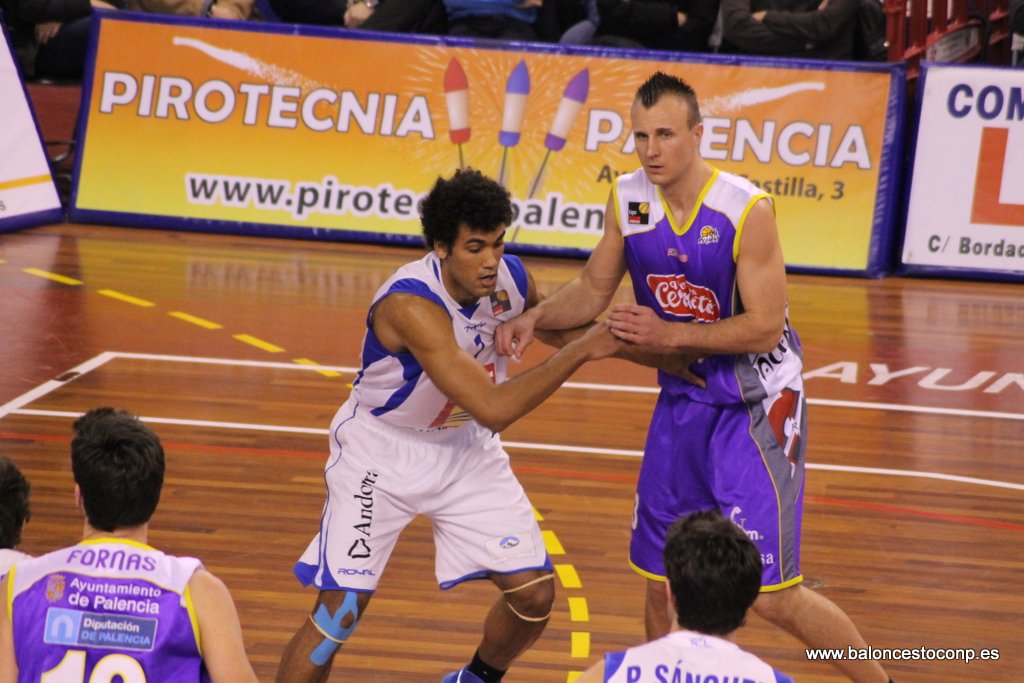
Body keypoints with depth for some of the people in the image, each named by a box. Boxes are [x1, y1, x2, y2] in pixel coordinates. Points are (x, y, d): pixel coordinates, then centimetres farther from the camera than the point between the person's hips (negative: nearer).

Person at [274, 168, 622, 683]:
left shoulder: (511, 279, -15)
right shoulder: (410, 303, -35)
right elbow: (492, 408, -38)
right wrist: (581, 351, -36)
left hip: (465, 448, 6)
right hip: (382, 452, -6)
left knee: (535, 593, 1)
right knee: (339, 609, -13)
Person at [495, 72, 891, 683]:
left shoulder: (746, 209, -23)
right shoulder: (628, 199, -5)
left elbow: (764, 327, -22)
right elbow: (594, 288, 8)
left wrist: (669, 335, -26)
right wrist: (536, 318, -10)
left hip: (755, 407, -6)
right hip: (682, 402, 6)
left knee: (771, 594, -8)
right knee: (661, 580, 10)